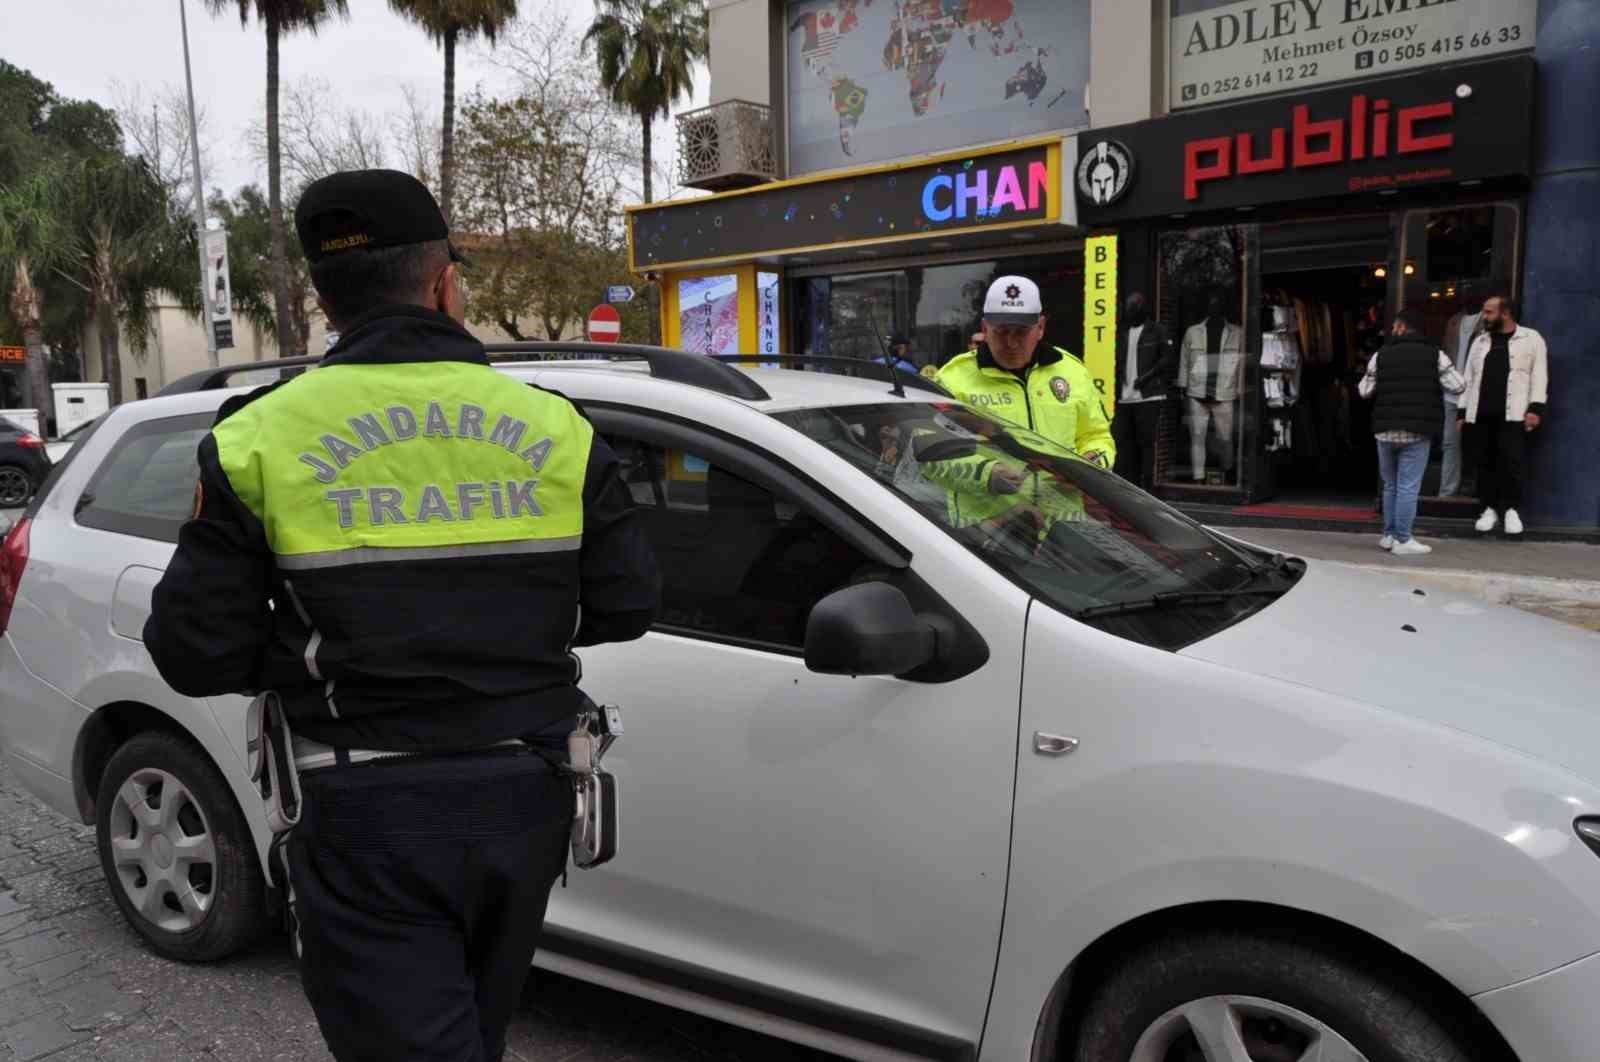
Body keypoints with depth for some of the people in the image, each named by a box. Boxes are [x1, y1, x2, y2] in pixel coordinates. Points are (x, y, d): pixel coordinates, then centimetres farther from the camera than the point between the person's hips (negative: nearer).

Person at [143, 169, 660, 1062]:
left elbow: (197, 654, -6)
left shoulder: (262, 438, -8)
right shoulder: (555, 426, -4)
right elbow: (625, 607, 0)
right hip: (524, 795, 4)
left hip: (367, 818, -3)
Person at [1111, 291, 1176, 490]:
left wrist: (1147, 376, -13)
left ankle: (1147, 485, -2)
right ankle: (1127, 483, 10)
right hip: (1125, 398, 6)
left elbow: (1168, 358, -6)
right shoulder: (1124, 333, 18)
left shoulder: (1157, 331, 1)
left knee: (1147, 441, -5)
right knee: (1123, 440, 4)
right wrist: (1118, 388, 6)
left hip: (1148, 396, -6)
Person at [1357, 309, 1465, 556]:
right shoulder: (1435, 355, -1)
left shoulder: (1381, 355, 5)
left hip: (1385, 431, 3)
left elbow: (1365, 391, 9)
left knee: (1390, 486, 15)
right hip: (1417, 432, -3)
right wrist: (1434, 383, 16)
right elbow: (1458, 386, -3)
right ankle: (1403, 540, -1)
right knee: (1408, 488, -2)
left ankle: (1389, 535, 19)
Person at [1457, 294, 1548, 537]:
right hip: (1481, 413, 4)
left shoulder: (1531, 339, 4)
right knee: (1485, 462, 6)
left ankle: (1512, 510, 5)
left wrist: (1536, 407, -11)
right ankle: (1490, 508, 15)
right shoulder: (1480, 342, 16)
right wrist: (1462, 410, 11)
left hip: (1512, 414, -4)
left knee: (1511, 462, -7)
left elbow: (1539, 375, -1)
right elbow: (1469, 378, 16)